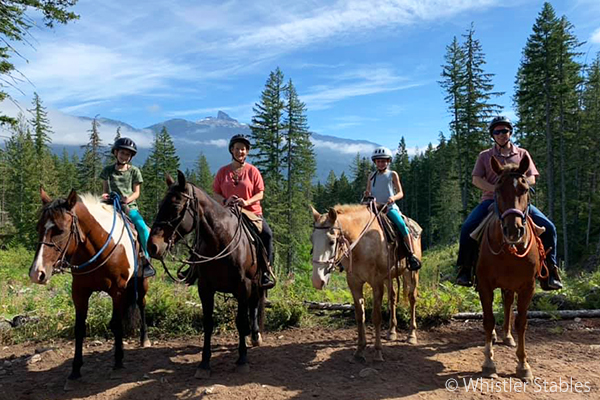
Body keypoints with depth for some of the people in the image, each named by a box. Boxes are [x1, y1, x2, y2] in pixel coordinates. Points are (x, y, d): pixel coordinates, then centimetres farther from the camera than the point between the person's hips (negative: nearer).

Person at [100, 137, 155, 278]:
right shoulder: (107, 170, 11)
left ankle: (146, 261, -15)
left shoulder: (134, 171, 7)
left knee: (142, 227, -26)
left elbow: (136, 192, 6)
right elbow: (105, 190, 14)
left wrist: (129, 199, -15)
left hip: (130, 206, -1)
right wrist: (104, 195, -10)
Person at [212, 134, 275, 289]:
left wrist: (247, 202, -19)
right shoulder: (223, 171, 9)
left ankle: (266, 272, -19)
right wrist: (225, 201, -14)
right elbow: (216, 193, 8)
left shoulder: (252, 171, 5)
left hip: (252, 212, -1)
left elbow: (260, 193, 0)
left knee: (267, 234, -27)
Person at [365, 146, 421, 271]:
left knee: (402, 225, -26)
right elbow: (368, 193, 17)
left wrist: (393, 197, -20)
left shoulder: (392, 174, 6)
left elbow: (401, 193, 2)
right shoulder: (372, 176, 13)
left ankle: (411, 255, -18)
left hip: (390, 208, -3)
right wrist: (367, 194, -8)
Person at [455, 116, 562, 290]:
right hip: (491, 200, -1)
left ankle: (549, 271, -2)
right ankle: (465, 269, -13)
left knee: (548, 227, -16)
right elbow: (476, 179, 1)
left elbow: (531, 178, 8)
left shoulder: (522, 154, 14)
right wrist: (497, 189, -15)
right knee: (468, 227, -26)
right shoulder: (485, 156, 11)